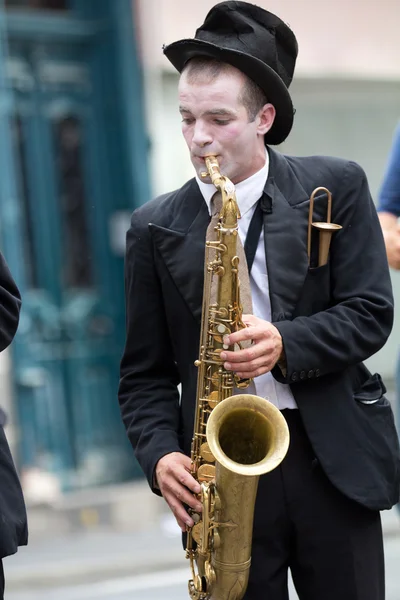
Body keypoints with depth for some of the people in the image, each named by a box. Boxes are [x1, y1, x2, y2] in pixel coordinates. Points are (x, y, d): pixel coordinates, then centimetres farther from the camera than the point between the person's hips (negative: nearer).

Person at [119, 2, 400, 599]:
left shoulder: (337, 187, 1)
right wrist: (161, 455, -11)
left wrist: (286, 346, -19)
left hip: (335, 459, 0)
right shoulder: (155, 227, 4)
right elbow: (145, 372, 6)